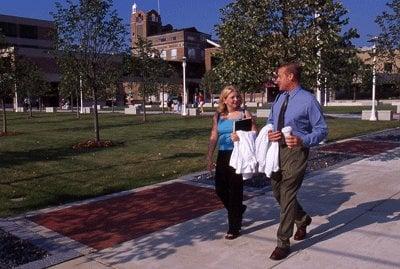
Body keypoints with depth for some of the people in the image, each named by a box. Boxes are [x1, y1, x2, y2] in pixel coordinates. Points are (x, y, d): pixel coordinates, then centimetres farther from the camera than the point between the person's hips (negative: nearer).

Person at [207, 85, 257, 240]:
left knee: (235, 190, 1)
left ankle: (234, 228, 14)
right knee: (220, 189, 8)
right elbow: (213, 138, 10)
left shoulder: (245, 114, -2)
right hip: (223, 156, 5)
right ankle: (238, 209, 38)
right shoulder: (218, 116, 9)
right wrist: (209, 157, 6)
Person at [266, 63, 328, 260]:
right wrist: (269, 133, -4)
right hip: (277, 150, 7)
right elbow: (270, 121, 19)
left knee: (287, 195, -3)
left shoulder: (308, 100, -12)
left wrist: (303, 140, -26)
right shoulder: (280, 97, 8)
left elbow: (322, 129, -9)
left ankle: (283, 243, 10)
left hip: (295, 152, -7)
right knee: (277, 192, 17)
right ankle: (302, 219, 44)